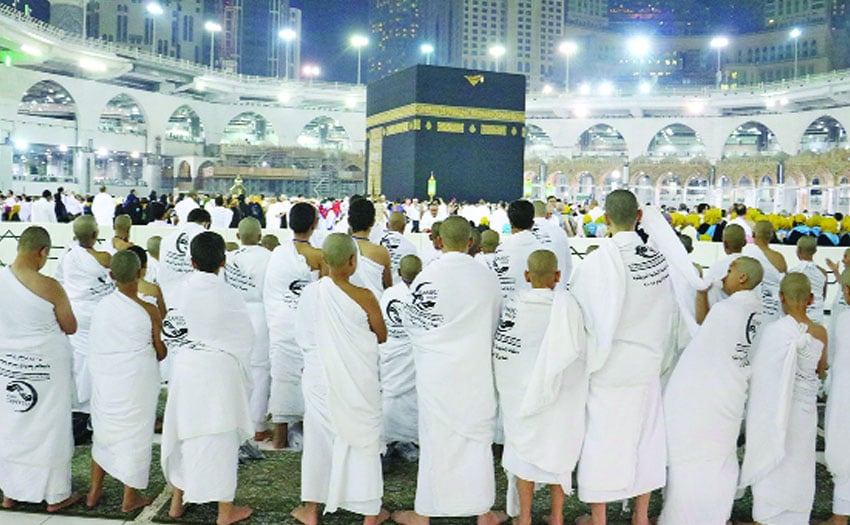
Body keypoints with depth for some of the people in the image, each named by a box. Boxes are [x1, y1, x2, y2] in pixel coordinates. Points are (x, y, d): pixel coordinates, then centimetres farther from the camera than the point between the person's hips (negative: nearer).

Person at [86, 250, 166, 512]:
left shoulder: (100, 307, -3)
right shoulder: (149, 311, -13)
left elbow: (97, 346, 5)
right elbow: (161, 353, -6)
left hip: (104, 379, 4)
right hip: (137, 380, -4)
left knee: (103, 430, 21)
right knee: (134, 435, 9)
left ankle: (95, 491, 32)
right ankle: (130, 498, 19)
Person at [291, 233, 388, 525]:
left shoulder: (310, 293, -8)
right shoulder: (363, 297, -17)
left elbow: (303, 336, 4)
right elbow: (382, 336, -3)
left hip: (320, 378, 3)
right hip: (358, 382, -2)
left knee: (318, 439, 16)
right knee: (363, 440, 10)